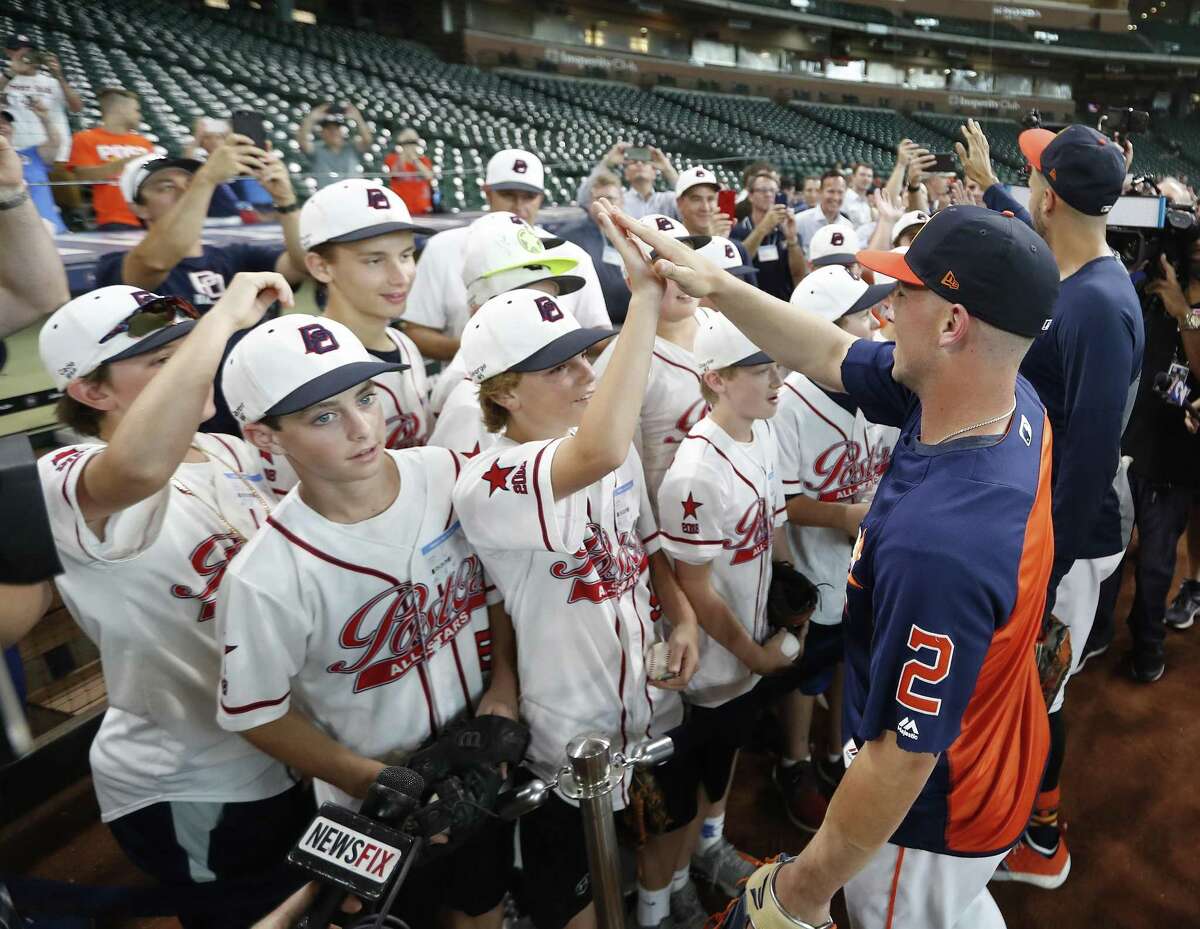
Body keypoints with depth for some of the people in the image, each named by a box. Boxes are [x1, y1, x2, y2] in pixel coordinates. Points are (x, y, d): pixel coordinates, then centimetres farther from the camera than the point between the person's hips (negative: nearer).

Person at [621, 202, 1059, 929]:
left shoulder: (935, 542, -43)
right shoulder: (1015, 400, -16)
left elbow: (905, 757, -32)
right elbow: (832, 358, -5)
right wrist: (715, 282, -12)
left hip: (932, 811, -7)